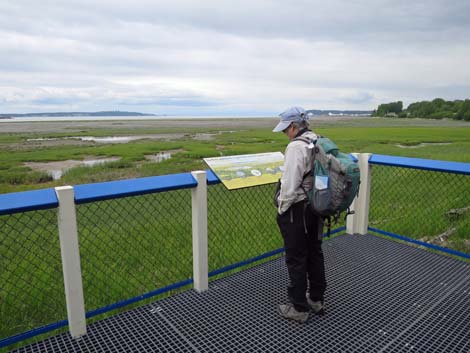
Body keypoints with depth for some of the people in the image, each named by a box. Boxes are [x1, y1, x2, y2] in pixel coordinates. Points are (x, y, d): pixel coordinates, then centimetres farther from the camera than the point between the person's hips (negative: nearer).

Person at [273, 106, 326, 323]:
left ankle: (299, 308, 17)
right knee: (315, 253, 19)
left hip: (296, 210, -9)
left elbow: (289, 184, -23)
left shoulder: (296, 146, -20)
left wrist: (281, 209, -10)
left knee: (296, 259, 4)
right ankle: (317, 300, 35)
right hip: (316, 208, 9)